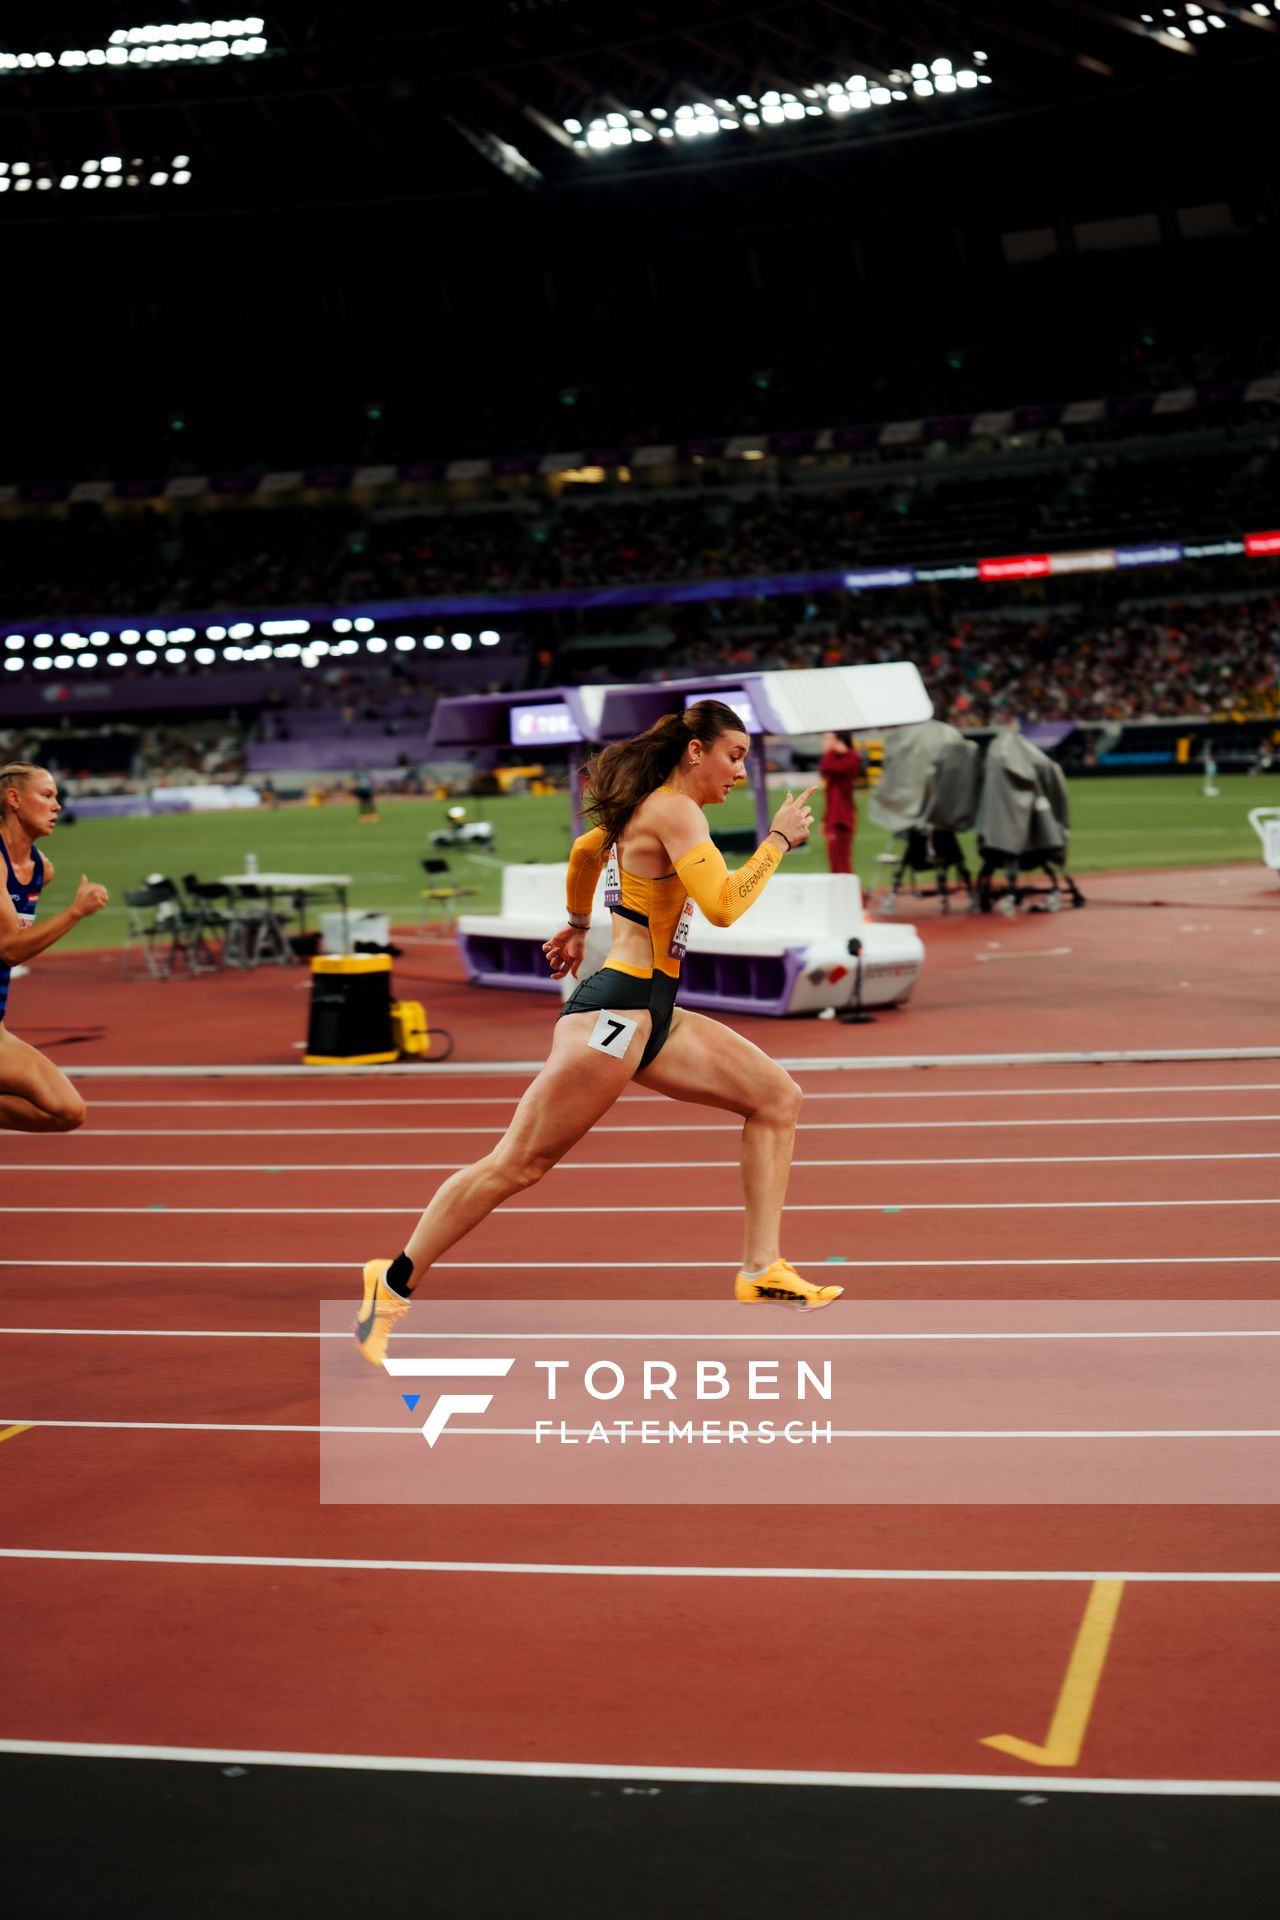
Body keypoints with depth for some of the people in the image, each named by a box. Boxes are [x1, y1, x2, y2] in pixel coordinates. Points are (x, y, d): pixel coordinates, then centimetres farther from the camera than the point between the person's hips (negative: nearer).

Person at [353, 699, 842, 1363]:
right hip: (614, 1011, -10)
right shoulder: (674, 810, -12)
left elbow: (584, 849, 35)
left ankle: (762, 1270, 3)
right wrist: (779, 838, -12)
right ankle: (393, 1282, 5)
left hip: (651, 1015, 10)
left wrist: (577, 926, 49)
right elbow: (723, 906, -24)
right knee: (518, 1163, -6)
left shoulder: (651, 808, 17)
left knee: (776, 1096, 4)